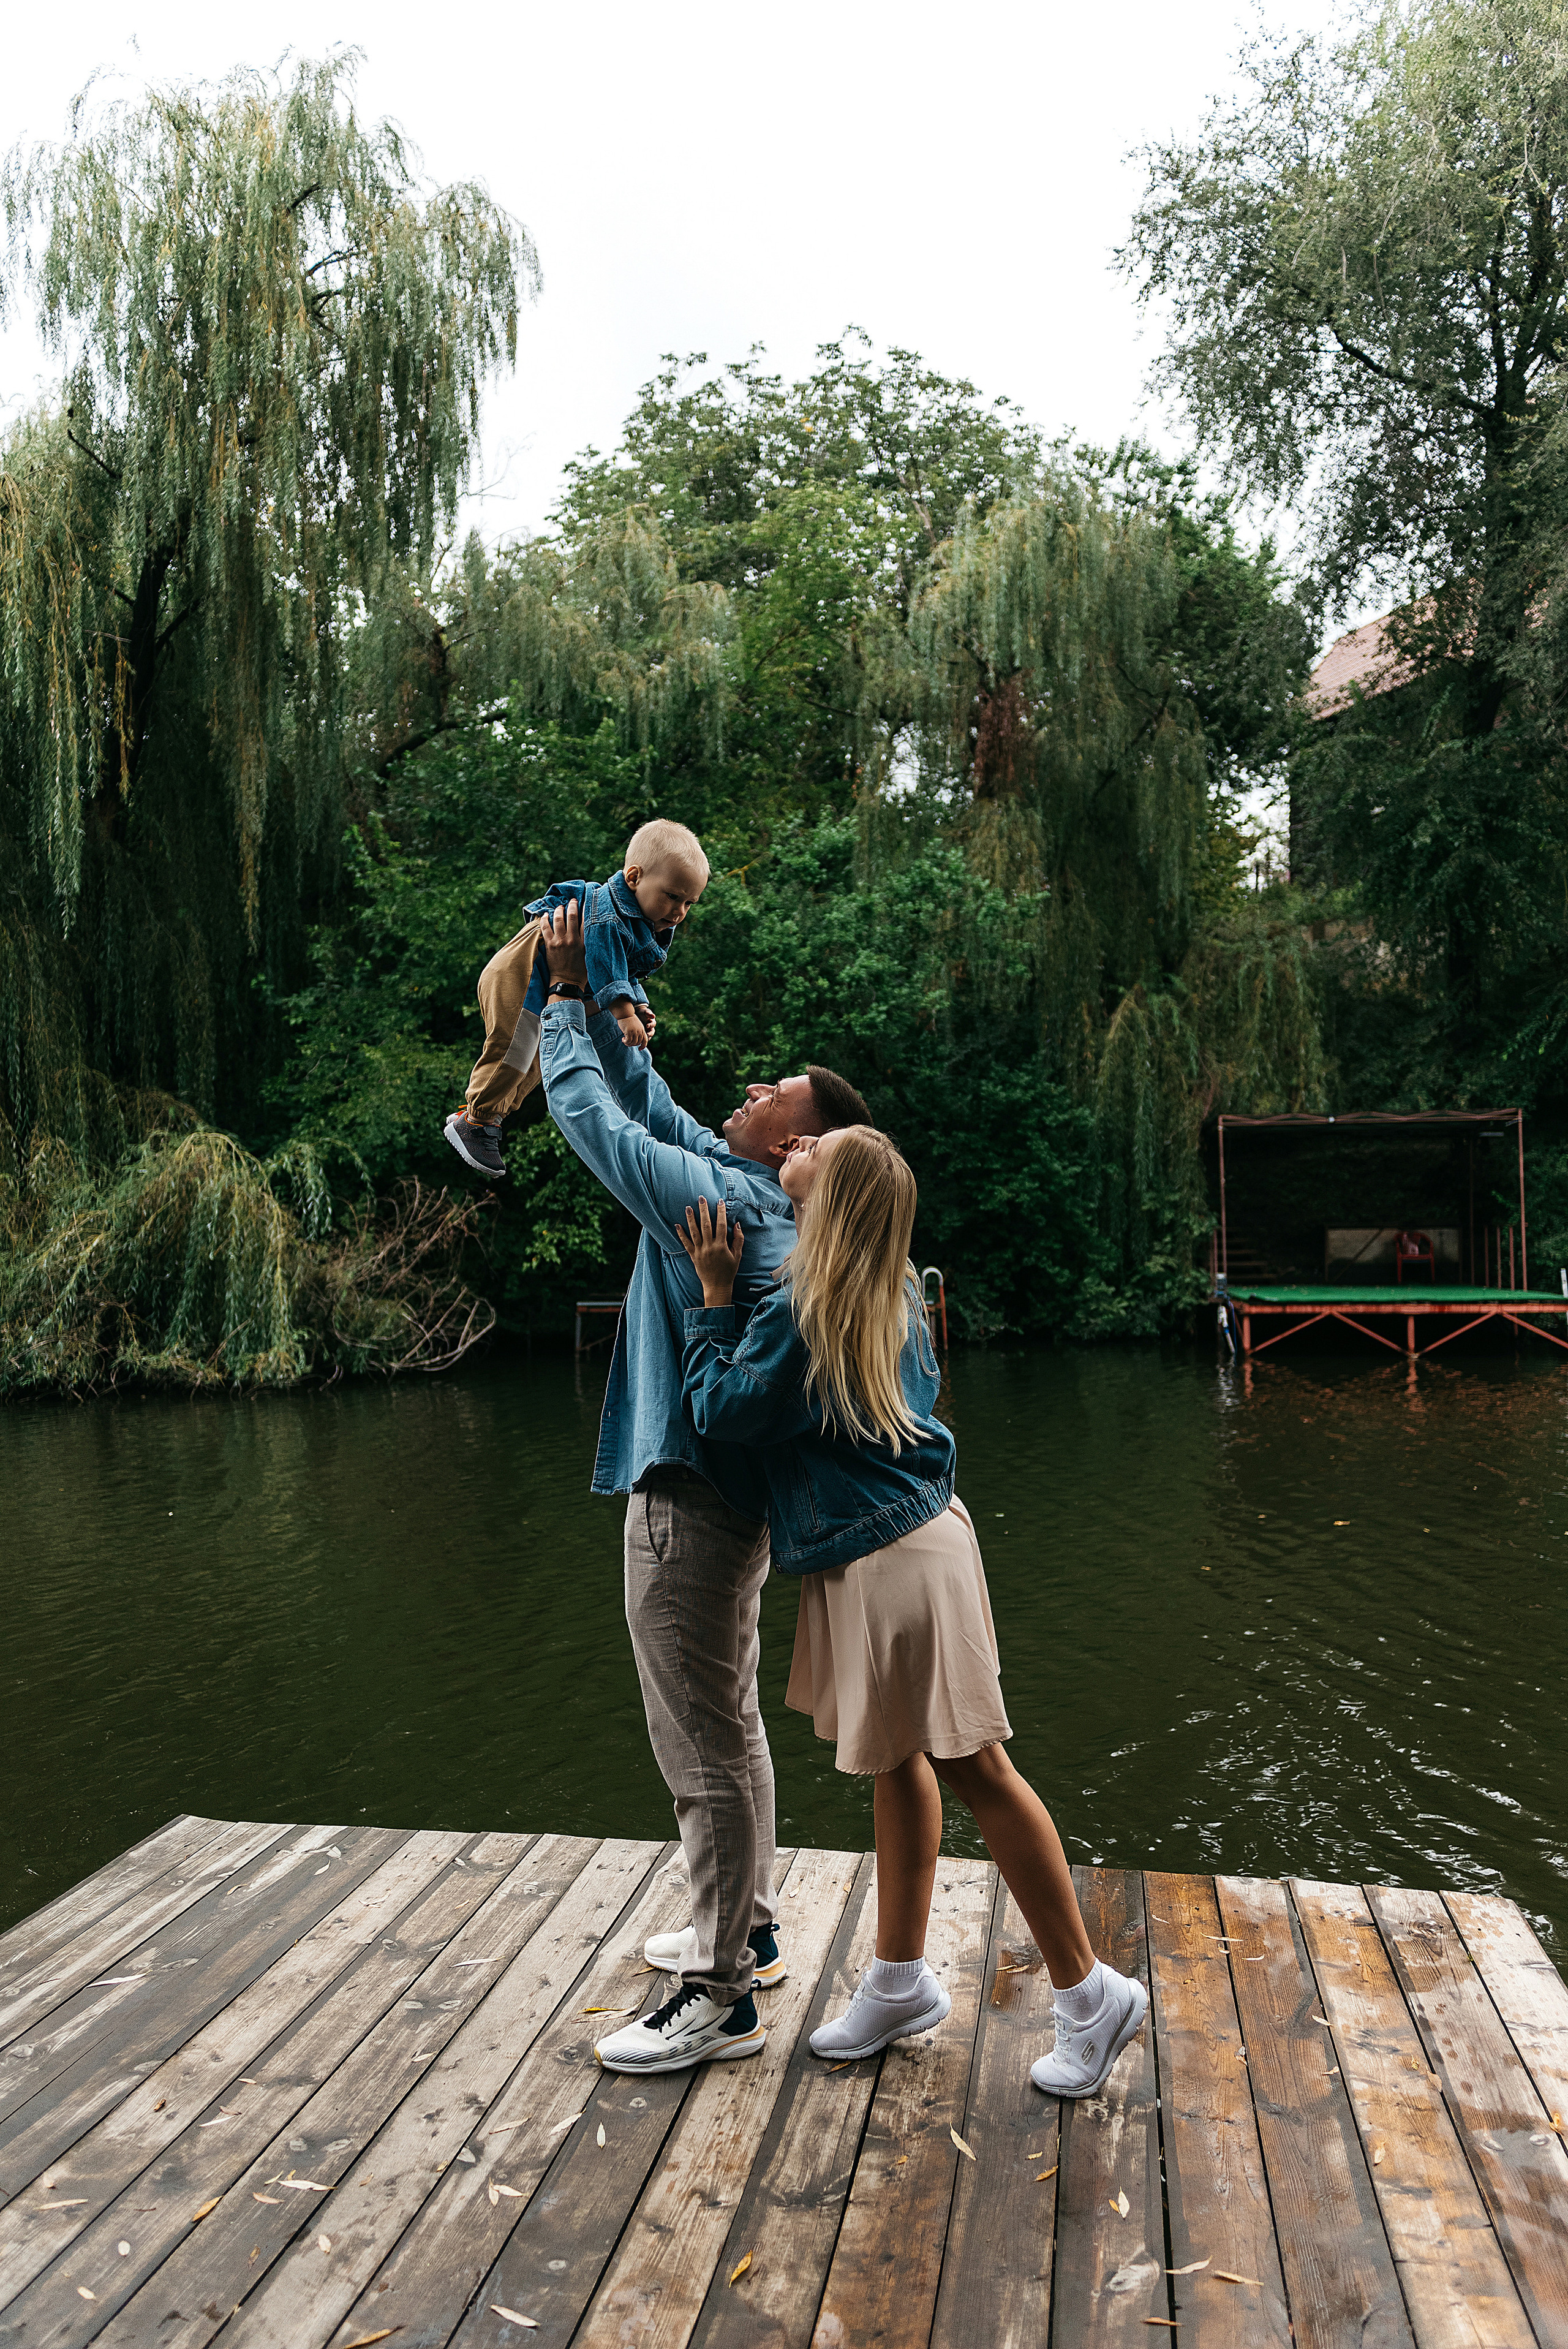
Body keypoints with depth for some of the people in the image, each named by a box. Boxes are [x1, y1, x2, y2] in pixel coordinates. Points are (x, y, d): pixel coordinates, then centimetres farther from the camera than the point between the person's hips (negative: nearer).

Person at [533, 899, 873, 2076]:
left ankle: (722, 1997, 13)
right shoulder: (742, 1186, 8)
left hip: (692, 1501, -10)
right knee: (723, 1725, 21)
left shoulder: (718, 1197, -19)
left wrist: (564, 1003, -1)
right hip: (723, 1488, 10)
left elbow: (593, 1113, -14)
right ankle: (745, 1926, 37)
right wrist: (586, 996, 11)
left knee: (708, 1744, 0)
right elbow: (644, 1096, 17)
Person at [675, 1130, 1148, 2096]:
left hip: (891, 1556, -10)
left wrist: (715, 1294, -8)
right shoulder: (887, 1291, 7)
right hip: (903, 1535, 10)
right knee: (899, 1757, 17)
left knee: (976, 1769, 0)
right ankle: (901, 1981, 32)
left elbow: (723, 1409, -13)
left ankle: (1089, 1993, 15)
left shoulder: (804, 1307, -21)